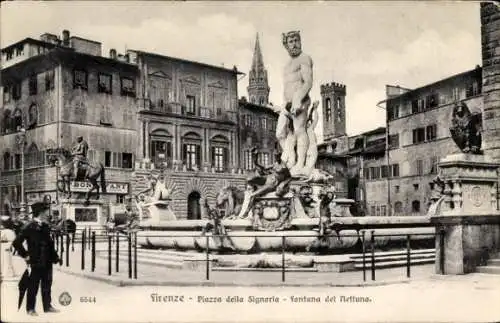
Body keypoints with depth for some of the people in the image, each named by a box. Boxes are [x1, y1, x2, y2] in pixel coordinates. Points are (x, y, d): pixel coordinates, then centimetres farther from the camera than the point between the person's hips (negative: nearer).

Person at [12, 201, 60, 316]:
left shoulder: (45, 226, 9)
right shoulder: (30, 227, -13)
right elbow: (16, 243, -15)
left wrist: (54, 256, 8)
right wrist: (25, 255, -11)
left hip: (47, 262, 7)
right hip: (36, 262, -7)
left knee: (47, 285, 13)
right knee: (33, 286, 4)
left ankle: (47, 306, 23)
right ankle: (30, 308, 15)